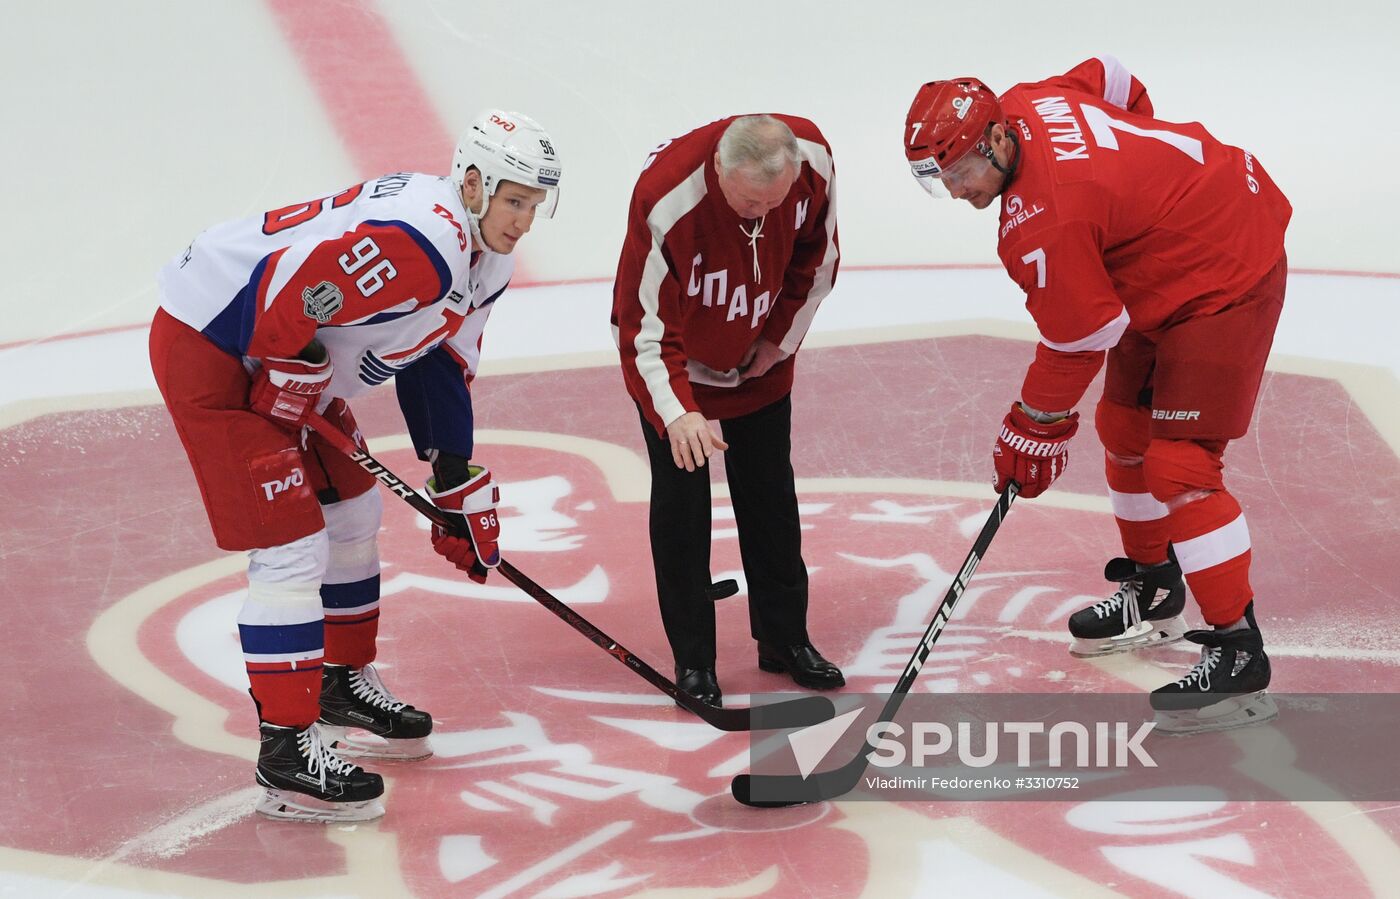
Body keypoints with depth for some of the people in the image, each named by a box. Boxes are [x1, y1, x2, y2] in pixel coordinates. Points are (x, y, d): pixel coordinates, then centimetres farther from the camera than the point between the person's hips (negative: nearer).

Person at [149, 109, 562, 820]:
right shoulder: (420, 242, -30)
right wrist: (294, 375, -17)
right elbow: (287, 288, -34)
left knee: (350, 508, 20)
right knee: (291, 543, -11)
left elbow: (439, 364, 15)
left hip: (278, 359, 11)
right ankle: (286, 752, -5)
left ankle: (344, 687, 39)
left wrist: (460, 486, 15)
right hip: (207, 344, -11)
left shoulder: (485, 260, 5)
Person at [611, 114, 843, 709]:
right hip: (672, 358, -4)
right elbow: (644, 325, -34)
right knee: (681, 499, -2)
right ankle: (692, 659, 11)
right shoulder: (667, 199, -39)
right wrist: (676, 412, -47)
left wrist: (782, 337, -2)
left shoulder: (813, 159, -25)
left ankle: (785, 639, 26)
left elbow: (817, 254, -3)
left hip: (759, 360, 4)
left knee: (770, 493, 12)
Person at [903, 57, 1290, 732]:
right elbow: (1112, 79, 15)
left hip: (1225, 283, -11)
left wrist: (1036, 425, -8)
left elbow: (1079, 340, -22)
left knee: (1178, 464, -15)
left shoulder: (1041, 221, -31)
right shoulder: (1027, 103, -4)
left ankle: (1239, 655, -13)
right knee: (1124, 428, 18)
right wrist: (1140, 155, 24)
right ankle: (1152, 592, 35)